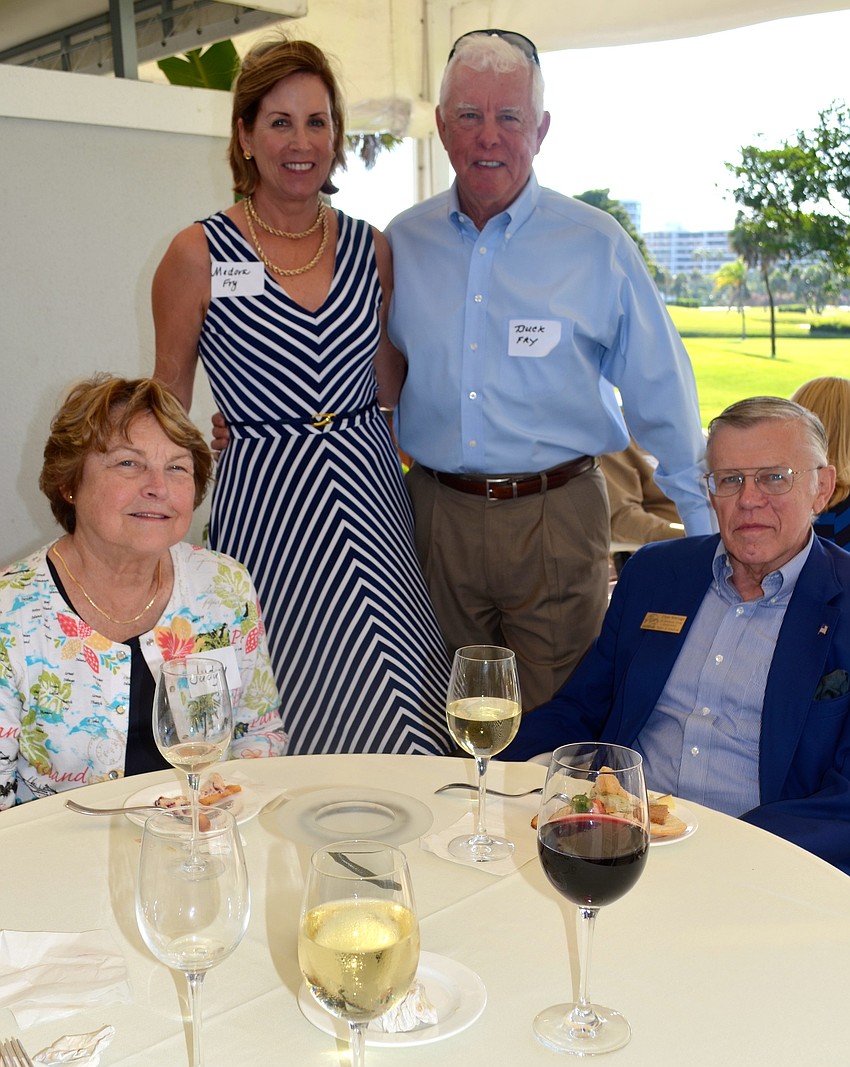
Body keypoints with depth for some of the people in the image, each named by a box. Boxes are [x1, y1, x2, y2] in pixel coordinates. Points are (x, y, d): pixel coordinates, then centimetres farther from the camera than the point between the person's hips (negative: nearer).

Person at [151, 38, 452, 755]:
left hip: (372, 498, 3)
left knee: (400, 724, 5)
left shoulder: (370, 248, 8)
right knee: (291, 730, 1)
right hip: (264, 504, -3)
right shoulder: (199, 255, -2)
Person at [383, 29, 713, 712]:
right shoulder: (399, 245, 5)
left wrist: (710, 529, 5)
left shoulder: (597, 245, -2)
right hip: (437, 514, 3)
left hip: (556, 517, -2)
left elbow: (662, 397, 2)